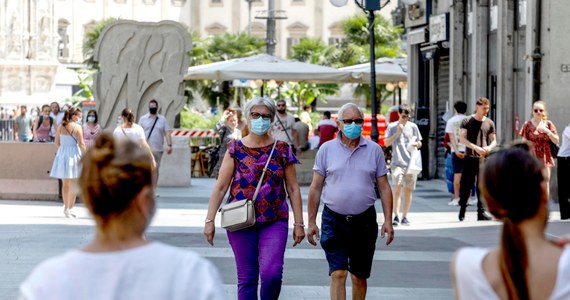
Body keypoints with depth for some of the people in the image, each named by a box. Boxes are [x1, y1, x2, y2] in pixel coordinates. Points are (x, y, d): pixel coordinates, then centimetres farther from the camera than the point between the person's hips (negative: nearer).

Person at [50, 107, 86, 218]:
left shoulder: (60, 127, 3)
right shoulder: (77, 127, -12)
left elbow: (57, 143, 7)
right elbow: (81, 144, -12)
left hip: (62, 155, 5)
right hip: (74, 155, -5)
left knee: (65, 184, 14)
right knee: (74, 184, 4)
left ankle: (66, 207, 19)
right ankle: (69, 208, 1)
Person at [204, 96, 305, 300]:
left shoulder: (282, 150, 5)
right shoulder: (235, 149, 3)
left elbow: (293, 189, 6)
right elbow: (220, 187, 2)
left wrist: (299, 223, 2)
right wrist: (210, 220, -4)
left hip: (274, 222, 0)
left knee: (272, 273, -15)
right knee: (247, 277, 4)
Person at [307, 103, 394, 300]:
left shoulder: (374, 150, 4)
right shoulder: (326, 150, 2)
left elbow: (384, 188, 6)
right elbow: (315, 188, 4)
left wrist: (388, 221, -1)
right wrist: (311, 222, 1)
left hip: (364, 221, 2)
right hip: (334, 220, -2)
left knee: (359, 276, 10)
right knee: (338, 273, -12)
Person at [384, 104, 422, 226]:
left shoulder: (413, 126, 10)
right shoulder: (392, 127, 4)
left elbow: (419, 143, 17)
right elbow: (386, 143, -1)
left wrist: (416, 144, -6)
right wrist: (397, 133, -11)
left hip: (411, 163, 3)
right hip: (397, 162, -3)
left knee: (408, 190, 4)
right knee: (397, 188, -15)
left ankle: (405, 217, 12)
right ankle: (396, 216, -14)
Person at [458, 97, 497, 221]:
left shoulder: (489, 123, 10)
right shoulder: (467, 121, 1)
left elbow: (494, 140, 15)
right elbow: (462, 138, -6)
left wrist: (489, 148, -8)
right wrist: (475, 147, -17)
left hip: (483, 158, 2)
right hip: (470, 158, -2)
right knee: (466, 185, -1)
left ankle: (481, 212, 2)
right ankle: (462, 211, 10)